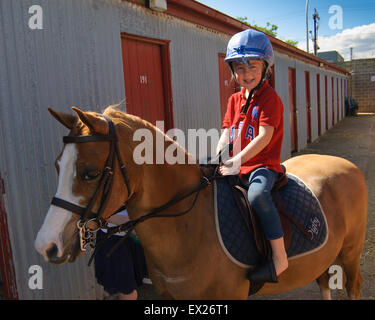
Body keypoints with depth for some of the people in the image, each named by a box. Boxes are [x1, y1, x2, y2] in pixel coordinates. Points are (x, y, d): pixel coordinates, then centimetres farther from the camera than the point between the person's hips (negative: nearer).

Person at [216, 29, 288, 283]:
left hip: (264, 164, -8)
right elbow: (226, 134, 7)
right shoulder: (235, 100, 13)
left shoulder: (270, 98, -9)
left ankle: (280, 257, -25)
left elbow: (264, 137, -19)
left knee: (258, 194, -35)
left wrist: (237, 161, -26)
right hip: (237, 165, 8)